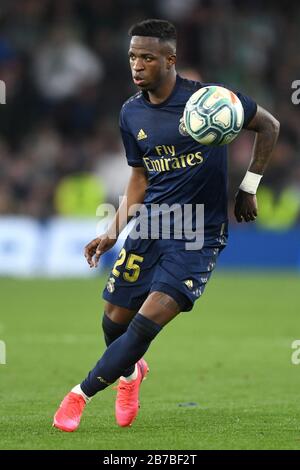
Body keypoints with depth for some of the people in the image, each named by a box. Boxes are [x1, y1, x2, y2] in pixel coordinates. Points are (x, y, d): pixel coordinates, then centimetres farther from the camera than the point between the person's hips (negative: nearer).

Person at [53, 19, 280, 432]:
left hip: (199, 234, -5)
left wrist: (249, 188, 0)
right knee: (115, 318, 5)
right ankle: (130, 372, 40)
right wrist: (114, 231, 6)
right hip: (149, 226, 5)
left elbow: (269, 126, 2)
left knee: (147, 322, -17)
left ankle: (82, 393, -1)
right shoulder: (132, 113, 4)